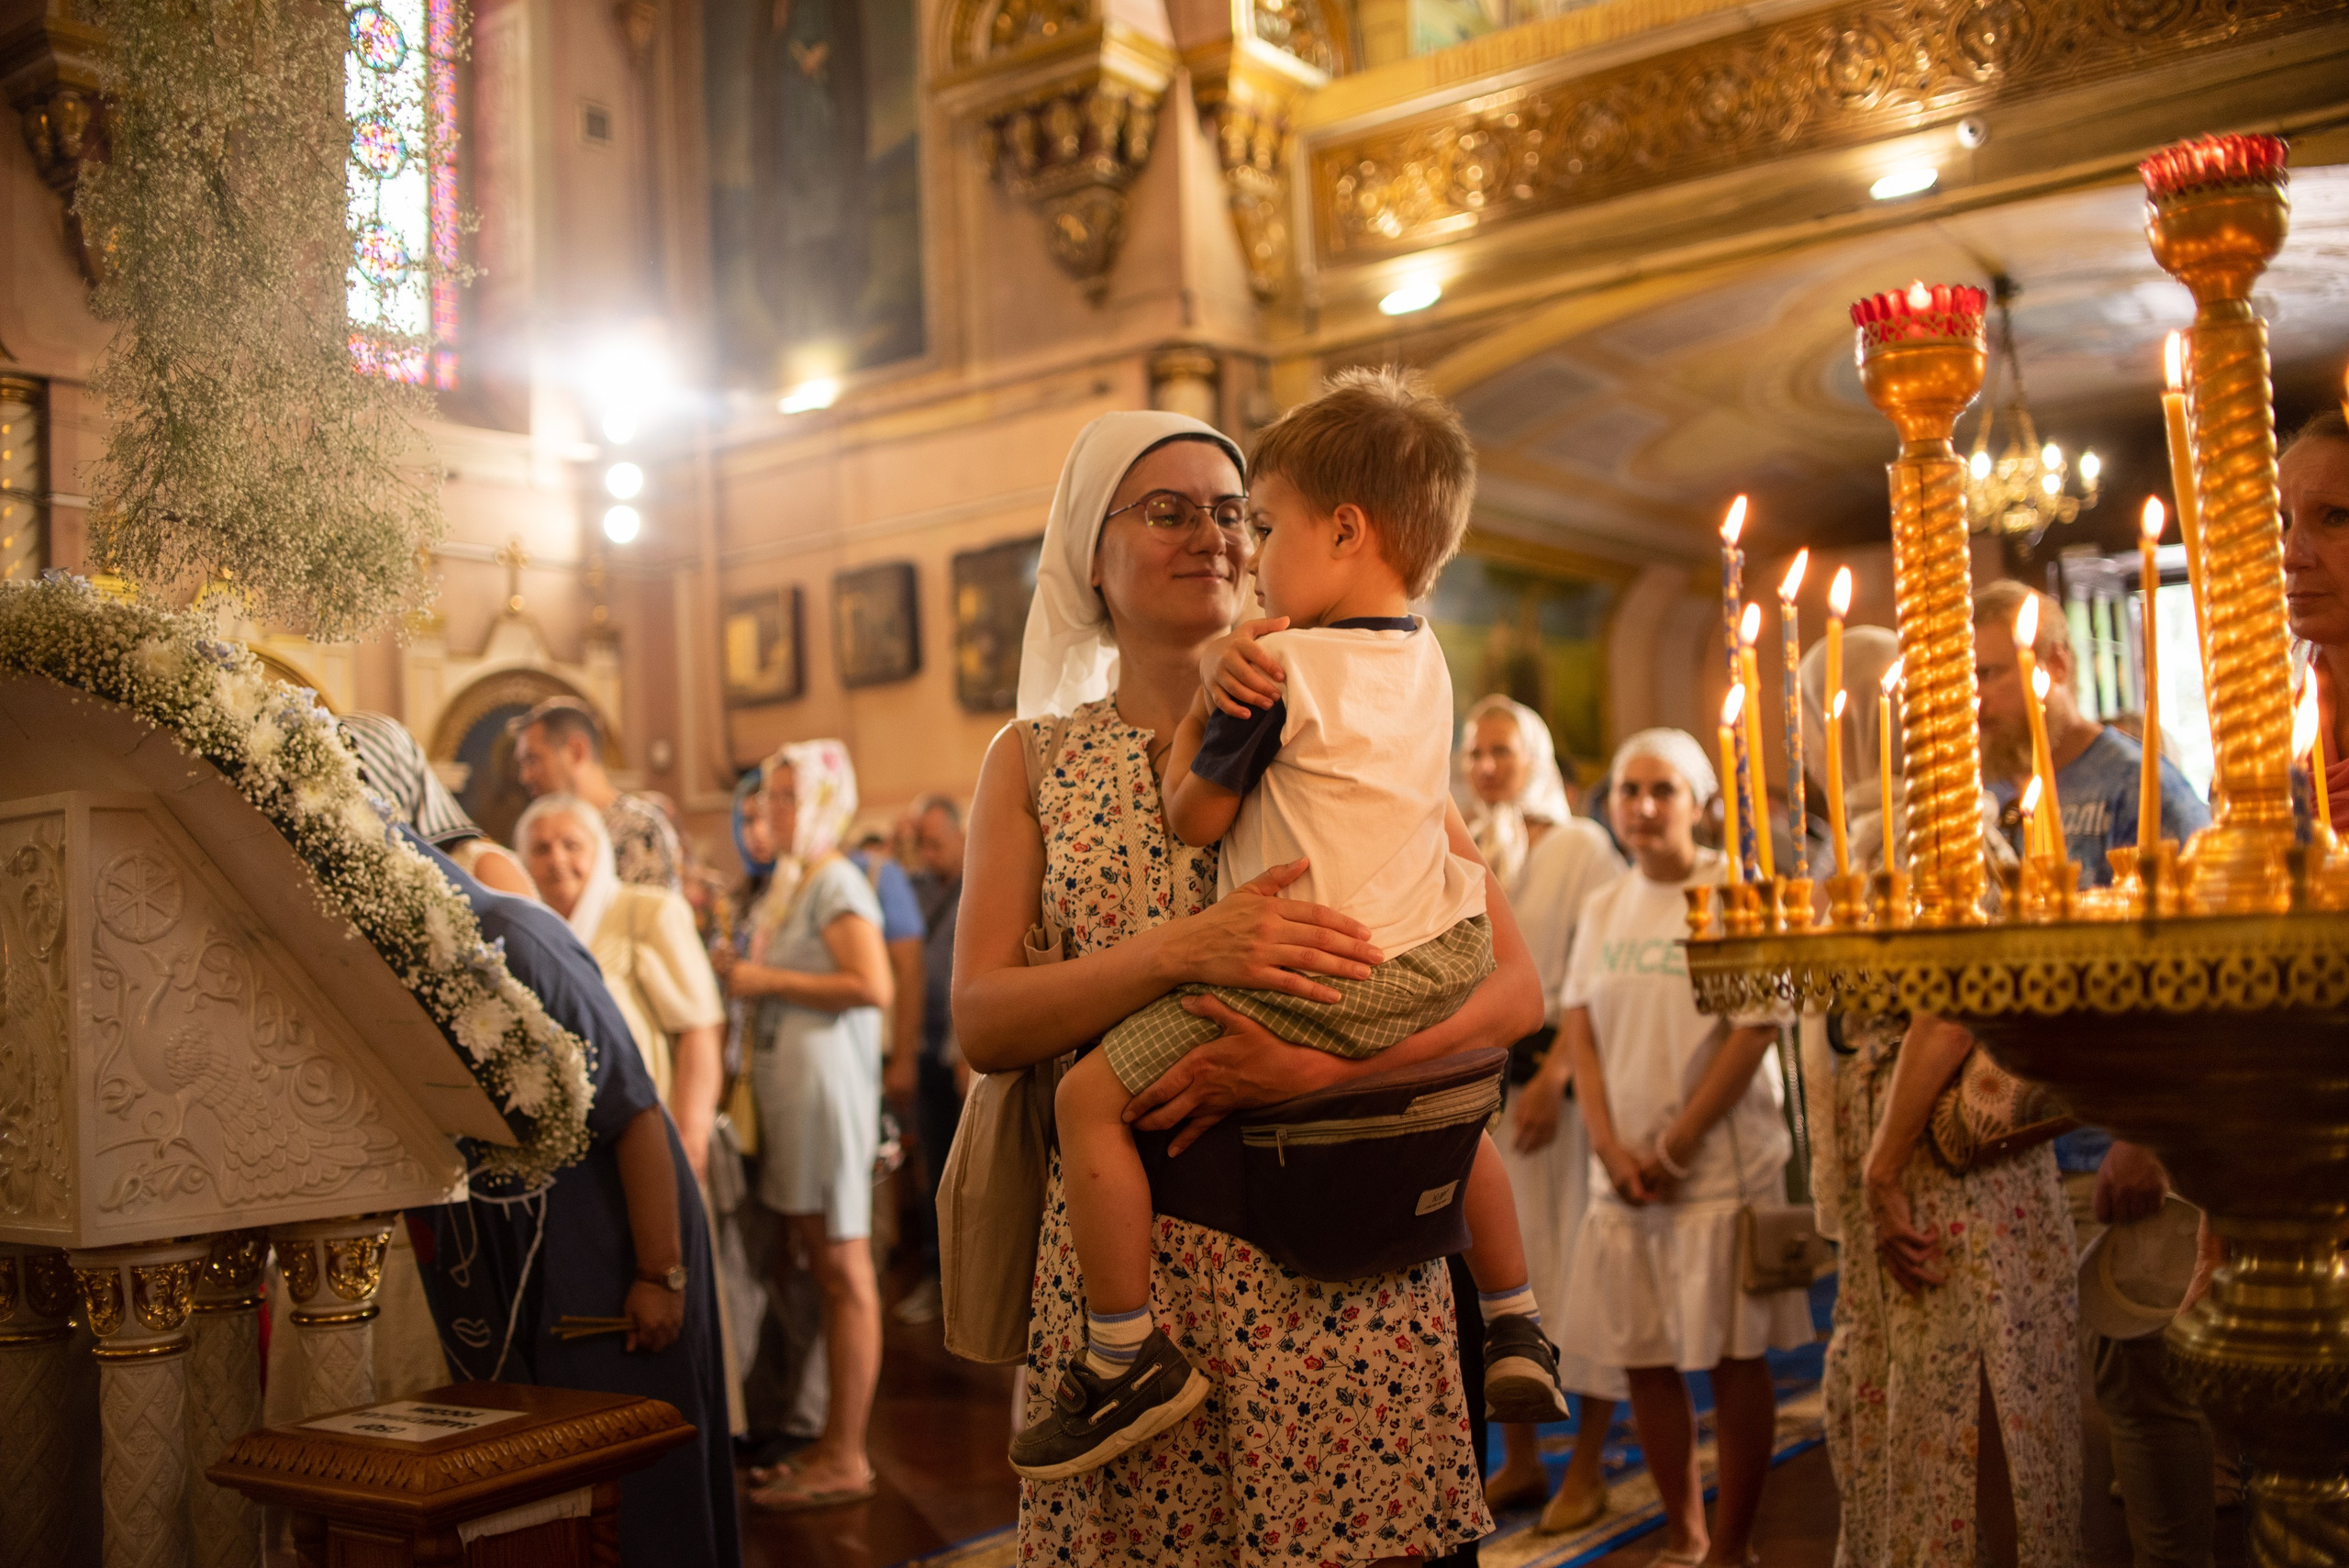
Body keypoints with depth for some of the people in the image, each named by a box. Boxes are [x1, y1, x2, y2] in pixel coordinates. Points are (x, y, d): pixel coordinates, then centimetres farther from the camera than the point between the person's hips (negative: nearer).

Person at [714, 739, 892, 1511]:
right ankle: (833, 1442, 17)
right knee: (812, 1261, 10)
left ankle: (846, 1458, 0)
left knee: (842, 1268, -5)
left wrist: (772, 981, -15)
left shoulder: (837, 883, -8)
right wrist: (741, 971, 11)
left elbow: (872, 986, -20)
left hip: (828, 1083, -9)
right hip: (786, 1086, 9)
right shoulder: (791, 884, 21)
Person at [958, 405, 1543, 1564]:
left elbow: (1513, 992, -3)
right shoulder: (1035, 761, 7)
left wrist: (1311, 1065, -19)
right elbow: (980, 1023, -4)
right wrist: (1185, 950, -20)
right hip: (1119, 1266, 1)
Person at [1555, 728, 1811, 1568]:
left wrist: (1675, 1148, -12)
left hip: (1721, 1163, -5)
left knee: (1733, 1357, 2)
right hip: (1622, 1171, 5)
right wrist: (1611, 1146, -6)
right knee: (1644, 1358, 8)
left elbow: (1756, 1031, -11)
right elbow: (1579, 1029, 8)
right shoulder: (1603, 908, 11)